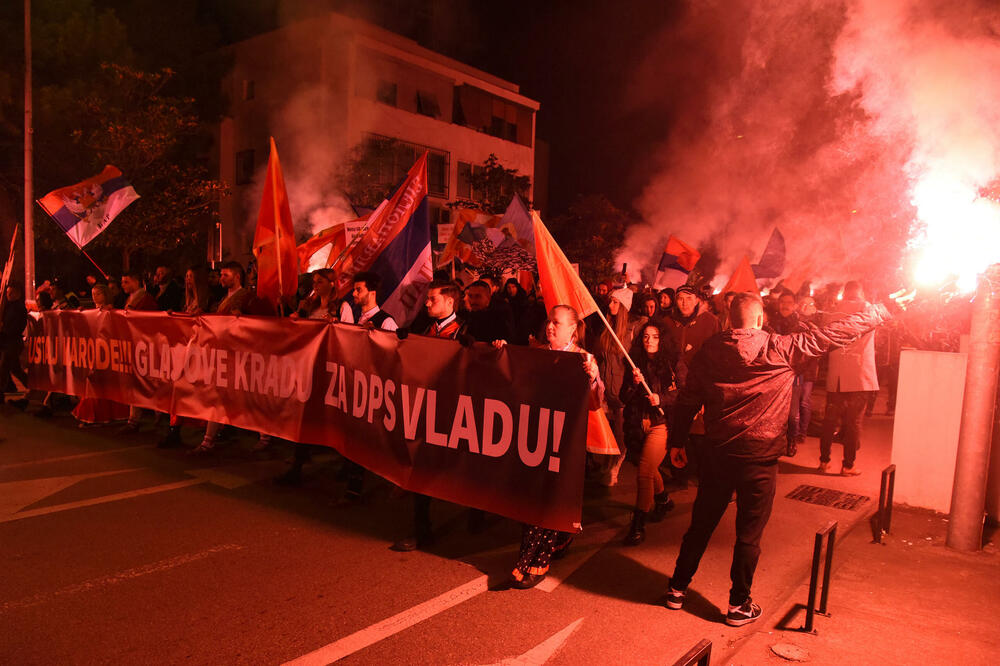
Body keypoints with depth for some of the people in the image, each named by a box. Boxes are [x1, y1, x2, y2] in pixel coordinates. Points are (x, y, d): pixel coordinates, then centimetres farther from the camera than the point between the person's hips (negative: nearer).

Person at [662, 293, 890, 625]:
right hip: (759, 459, -3)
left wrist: (677, 441, 11)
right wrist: (881, 311, 13)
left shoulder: (710, 349, 0)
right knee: (749, 533, 10)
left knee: (701, 523, 16)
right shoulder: (781, 349, -8)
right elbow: (834, 333, -1)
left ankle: (678, 588, 28)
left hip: (717, 452, 3)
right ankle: (739, 604, 22)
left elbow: (687, 399, 3)